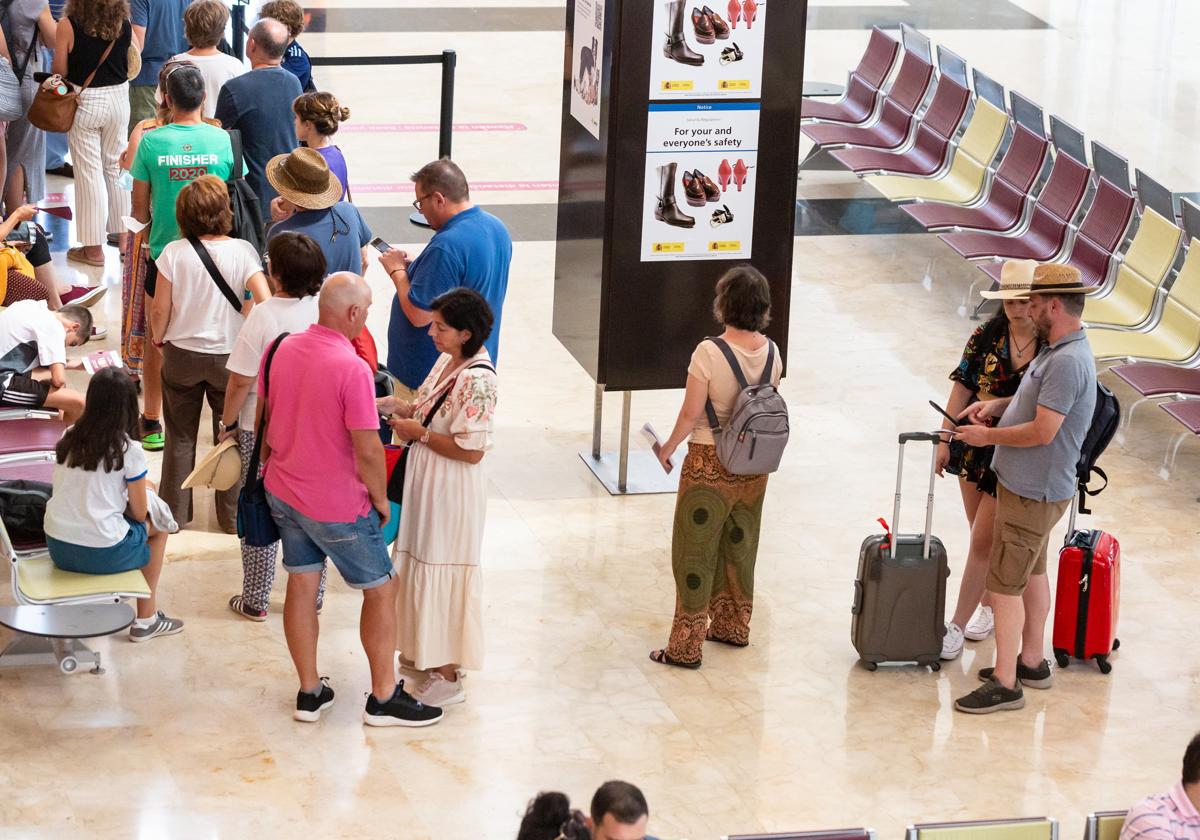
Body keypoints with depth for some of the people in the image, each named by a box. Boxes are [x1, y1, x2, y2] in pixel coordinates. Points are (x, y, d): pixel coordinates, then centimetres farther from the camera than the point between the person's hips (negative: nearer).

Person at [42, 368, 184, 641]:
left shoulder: (68, 440, 5)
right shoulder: (129, 450, -10)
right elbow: (140, 514, -4)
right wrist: (141, 490, 18)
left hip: (57, 548, 5)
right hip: (101, 555, -5)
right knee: (157, 527, 22)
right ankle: (146, 619, 28)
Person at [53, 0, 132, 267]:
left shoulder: (68, 26, -15)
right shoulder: (124, 25, -5)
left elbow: (60, 70, -9)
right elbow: (131, 65, 4)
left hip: (85, 102, -3)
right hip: (118, 98, 3)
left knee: (89, 171, 4)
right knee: (116, 167, 18)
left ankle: (94, 247, 8)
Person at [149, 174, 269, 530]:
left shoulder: (174, 253, -14)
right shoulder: (241, 251, -16)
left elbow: (160, 310, -9)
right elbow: (264, 301, -23)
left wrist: (159, 339, 12)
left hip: (181, 354, 1)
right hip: (228, 355, 0)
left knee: (180, 437, 17)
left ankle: (174, 511, 26)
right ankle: (232, 514, 24)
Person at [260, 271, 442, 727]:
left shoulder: (279, 350, -3)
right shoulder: (352, 369, -25)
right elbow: (368, 450, -23)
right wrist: (381, 500, -7)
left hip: (282, 491, 7)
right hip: (335, 503, -7)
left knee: (301, 586, 16)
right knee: (380, 590, 9)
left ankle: (310, 693, 24)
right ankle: (383, 698, 16)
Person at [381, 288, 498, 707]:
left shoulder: (477, 380, -25)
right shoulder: (447, 361, 3)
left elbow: (471, 451, -25)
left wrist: (419, 433, -17)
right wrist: (398, 408, -1)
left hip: (452, 494, -9)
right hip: (426, 484, 9)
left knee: (441, 574, 0)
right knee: (422, 567, 21)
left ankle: (447, 677, 10)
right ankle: (425, 652, 37)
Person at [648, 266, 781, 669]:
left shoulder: (709, 353, -22)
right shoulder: (771, 352, -5)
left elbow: (690, 414, -18)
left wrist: (668, 448, -1)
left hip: (709, 464, -6)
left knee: (695, 552, 5)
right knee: (739, 545, 23)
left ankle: (686, 646, 10)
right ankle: (733, 627, 37)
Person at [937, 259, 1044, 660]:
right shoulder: (986, 338, -3)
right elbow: (962, 389, 1)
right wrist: (945, 439, -1)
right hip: (974, 447, 4)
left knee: (983, 542, -2)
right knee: (985, 538, 16)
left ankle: (957, 626, 6)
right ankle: (989, 606, 35)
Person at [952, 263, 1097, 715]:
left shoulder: (1068, 362, -27)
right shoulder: (1059, 351, 7)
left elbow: (1043, 430, -29)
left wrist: (987, 436, -16)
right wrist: (997, 405, 8)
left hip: (1032, 492, -11)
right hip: (1034, 486, 11)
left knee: (1005, 584, -7)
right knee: (1032, 574, 21)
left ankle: (1005, 684, -2)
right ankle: (1031, 661, 33)